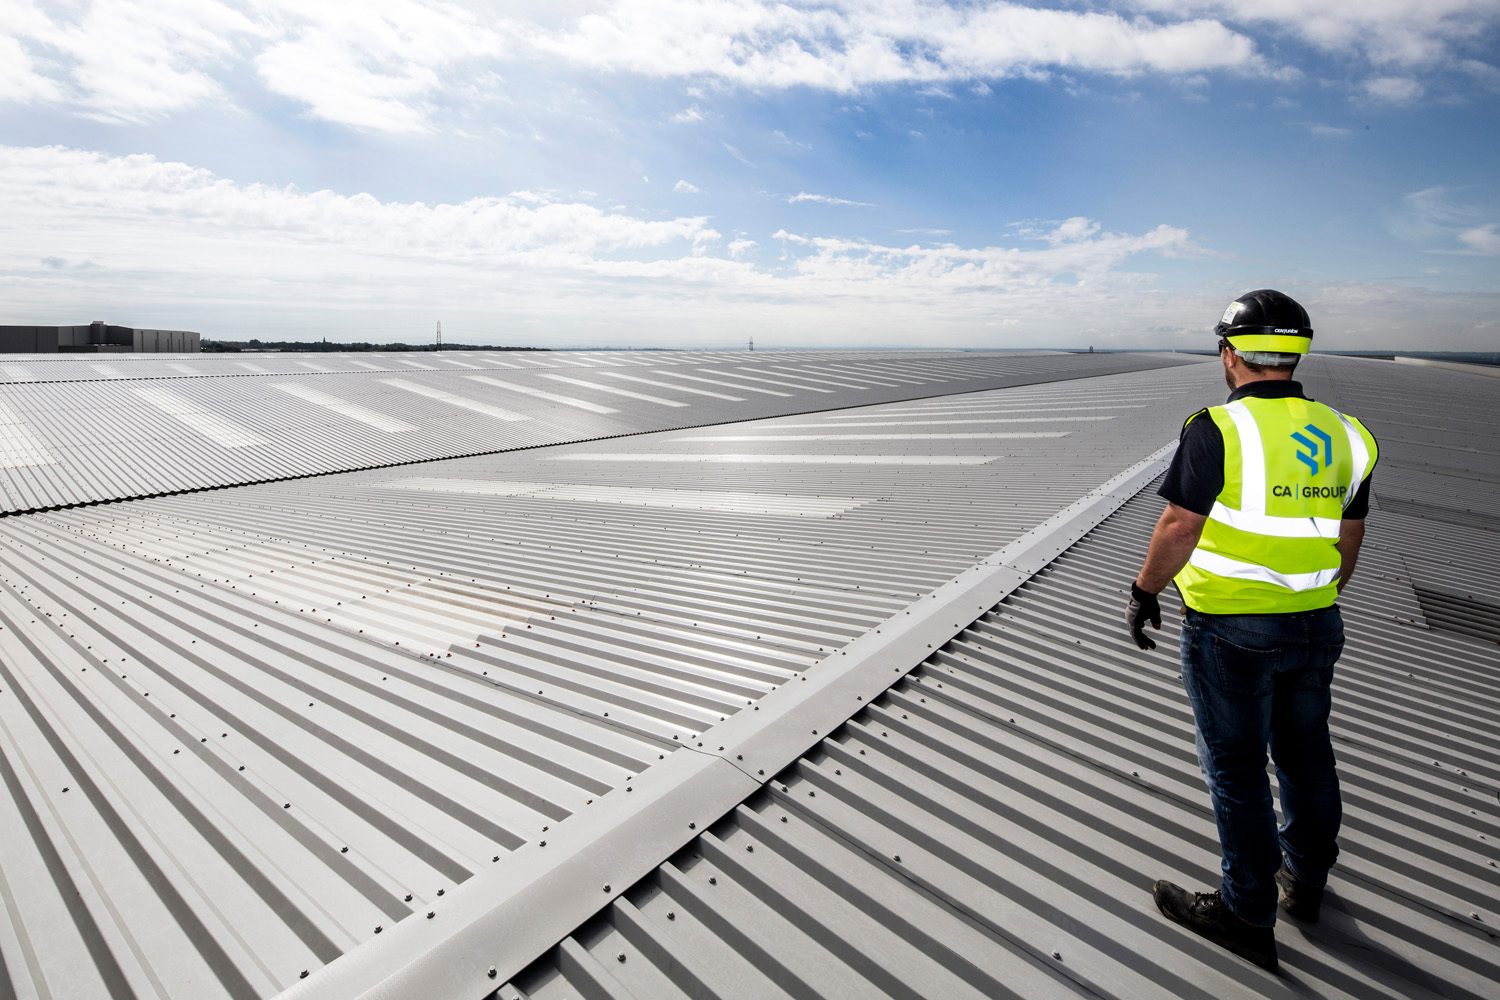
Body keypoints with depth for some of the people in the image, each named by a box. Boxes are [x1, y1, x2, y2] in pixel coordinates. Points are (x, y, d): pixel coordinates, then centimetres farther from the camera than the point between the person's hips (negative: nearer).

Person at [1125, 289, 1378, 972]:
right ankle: (1305, 881, 42)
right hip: (1315, 626, 7)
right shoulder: (1342, 433, 4)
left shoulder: (1218, 430, -18)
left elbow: (1178, 527, -20)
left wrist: (1144, 593, -6)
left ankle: (1249, 916, 21)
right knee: (1305, 752, 22)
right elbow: (1349, 536, 12)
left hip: (1230, 631, -7)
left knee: (1235, 768, 7)